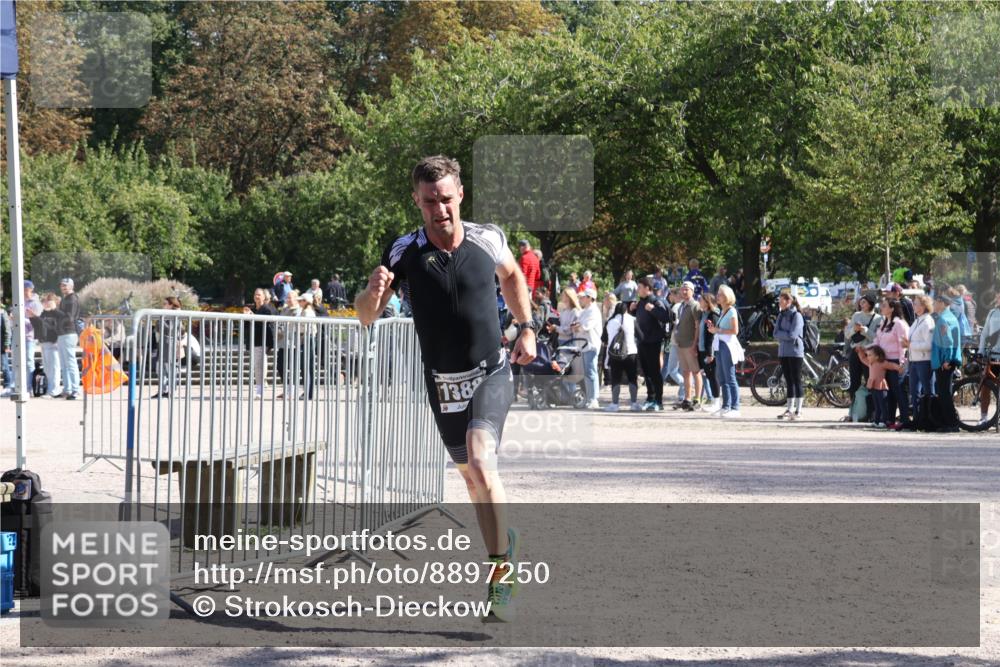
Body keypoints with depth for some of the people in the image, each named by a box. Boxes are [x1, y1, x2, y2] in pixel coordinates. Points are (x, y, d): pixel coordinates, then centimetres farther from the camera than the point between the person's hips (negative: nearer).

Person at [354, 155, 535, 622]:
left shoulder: (488, 240, -7)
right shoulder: (405, 253, -10)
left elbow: (512, 275, 17)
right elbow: (366, 316, -12)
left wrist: (526, 328, 10)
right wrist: (373, 293, -33)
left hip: (492, 373, -2)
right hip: (444, 383, 2)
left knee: (479, 458, -24)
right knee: (472, 475, 15)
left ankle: (501, 571, -21)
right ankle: (505, 541, 42)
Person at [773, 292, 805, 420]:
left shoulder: (796, 316, -9)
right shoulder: (781, 315, 12)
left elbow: (792, 335, -18)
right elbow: (776, 334, 5)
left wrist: (781, 334, -4)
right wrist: (786, 335, -10)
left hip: (795, 352, -7)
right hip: (783, 351, 7)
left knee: (796, 381, -5)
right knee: (788, 381, 10)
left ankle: (798, 411, -4)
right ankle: (790, 409, 14)